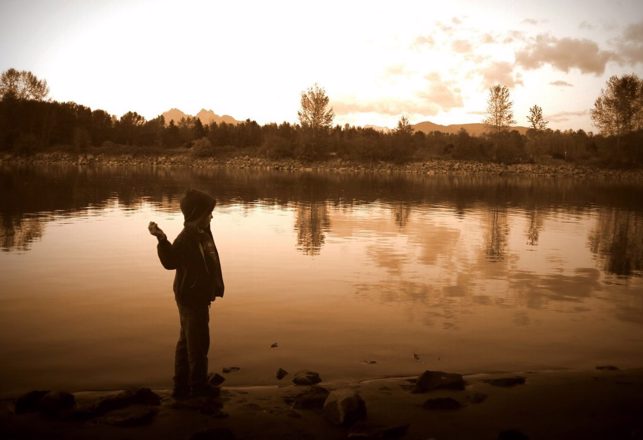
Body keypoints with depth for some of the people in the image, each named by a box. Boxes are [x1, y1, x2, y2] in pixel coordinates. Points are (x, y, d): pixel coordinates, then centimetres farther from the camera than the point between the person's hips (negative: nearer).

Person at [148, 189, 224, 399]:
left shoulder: (203, 233, 7)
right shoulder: (186, 237, -20)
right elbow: (170, 261, -27)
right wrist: (162, 240, -40)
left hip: (199, 297, 10)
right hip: (191, 298, -10)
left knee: (187, 341, 16)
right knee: (198, 342, 3)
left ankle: (182, 386, 27)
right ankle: (198, 384, 19)